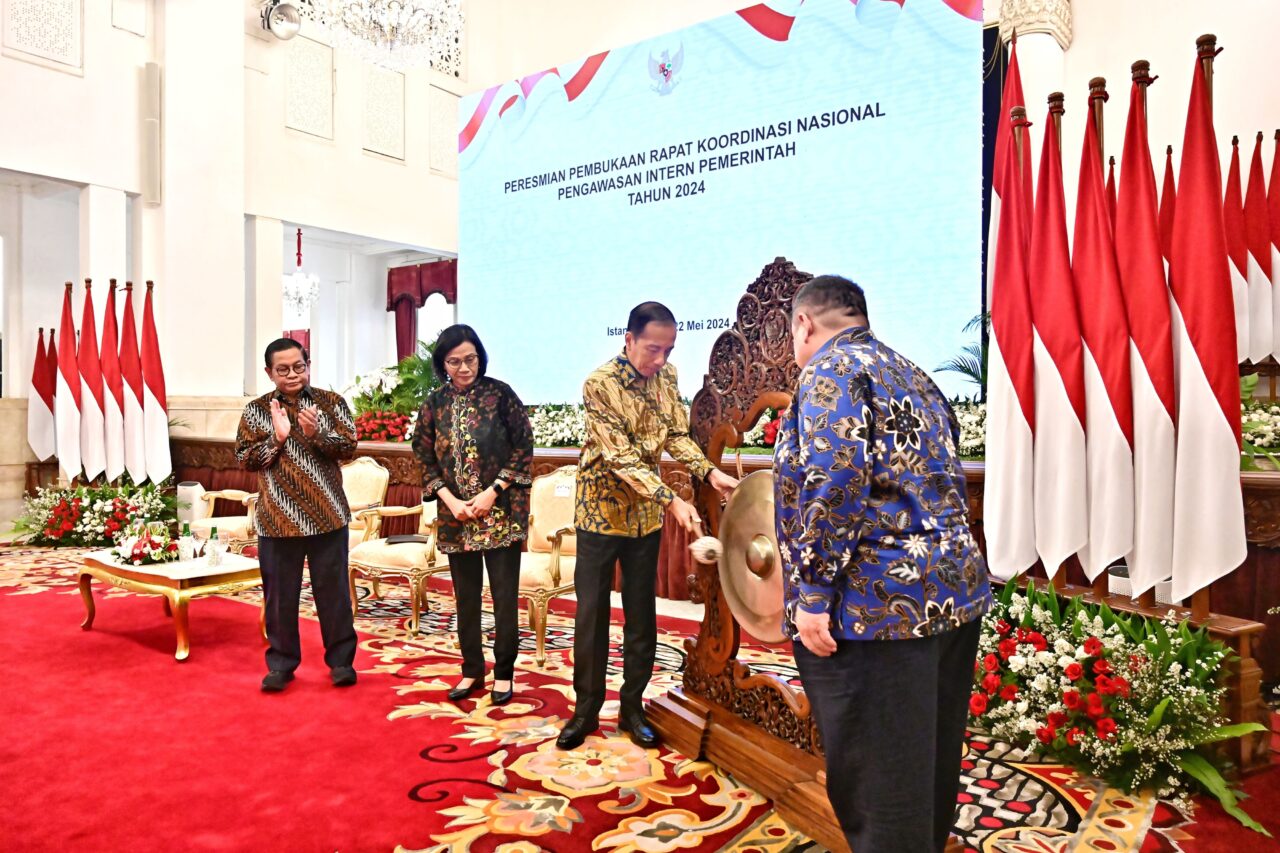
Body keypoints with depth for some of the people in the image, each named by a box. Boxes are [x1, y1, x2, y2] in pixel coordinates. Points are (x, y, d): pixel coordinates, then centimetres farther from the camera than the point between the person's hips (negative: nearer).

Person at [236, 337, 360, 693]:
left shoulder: (331, 402, 2)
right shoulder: (256, 410, 3)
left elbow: (349, 447, -4)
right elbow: (244, 459, -2)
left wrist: (316, 434, -20)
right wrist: (277, 438, -17)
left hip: (327, 516, 0)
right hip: (277, 519, 1)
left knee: (333, 591, 6)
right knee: (280, 594, 8)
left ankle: (341, 659, 18)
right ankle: (281, 663, 22)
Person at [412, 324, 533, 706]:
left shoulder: (500, 394, -6)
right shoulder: (434, 403, 4)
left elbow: (523, 449, -6)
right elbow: (426, 460, 7)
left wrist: (491, 493, -12)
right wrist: (451, 500, -7)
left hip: (501, 512, -3)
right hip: (455, 515, 3)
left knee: (505, 595, 2)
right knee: (466, 595, 12)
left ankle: (503, 672, 18)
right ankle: (472, 671, 26)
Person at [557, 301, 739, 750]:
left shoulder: (667, 376, -2)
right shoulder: (599, 384, -20)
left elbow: (677, 435, 2)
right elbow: (621, 458, -24)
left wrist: (710, 471, -16)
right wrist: (672, 501, -31)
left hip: (646, 511, 5)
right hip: (601, 509, -4)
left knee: (641, 614, 10)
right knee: (592, 613, 4)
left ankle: (633, 706, 24)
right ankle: (586, 709, 20)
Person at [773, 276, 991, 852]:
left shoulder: (831, 371, -8)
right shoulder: (913, 375, 19)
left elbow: (834, 484, -22)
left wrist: (812, 594, -19)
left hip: (878, 606, -9)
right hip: (956, 592, 10)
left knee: (874, 781, 2)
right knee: (929, 764, 20)